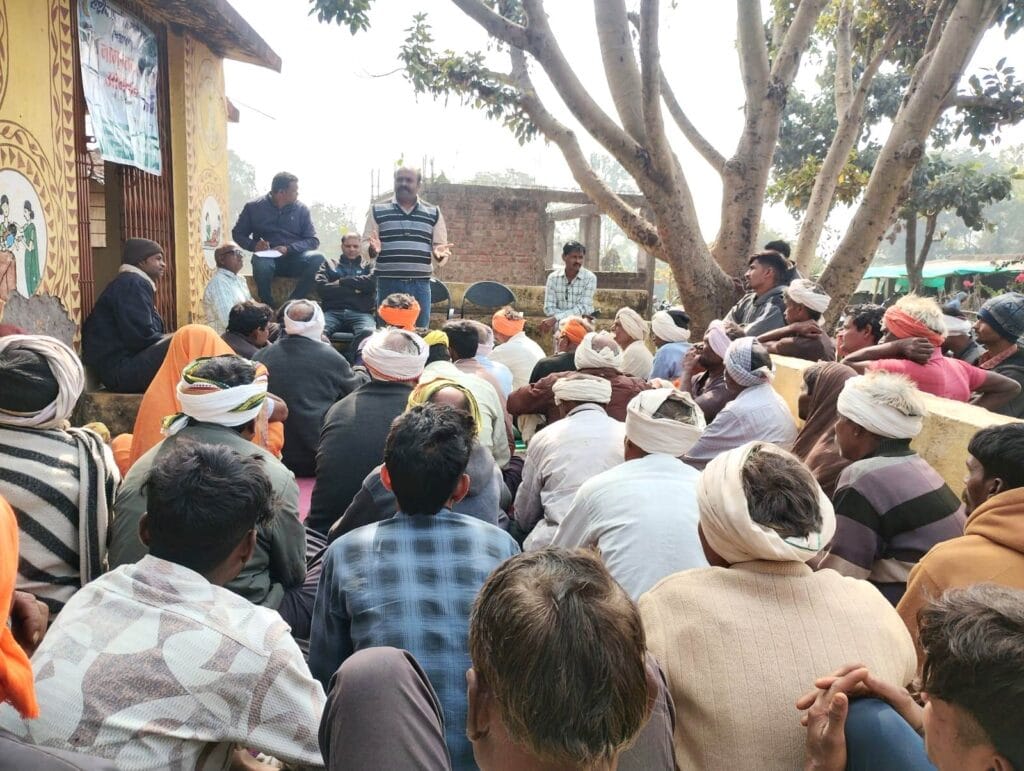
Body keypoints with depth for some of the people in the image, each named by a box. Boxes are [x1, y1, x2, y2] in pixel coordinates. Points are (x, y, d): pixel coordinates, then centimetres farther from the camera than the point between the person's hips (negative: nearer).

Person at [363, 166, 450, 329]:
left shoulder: (433, 212, 10)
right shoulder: (377, 210, 6)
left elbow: (439, 245, 11)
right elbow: (365, 245, 4)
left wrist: (439, 253, -13)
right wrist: (373, 249, -19)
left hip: (420, 284, 2)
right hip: (388, 283, -1)